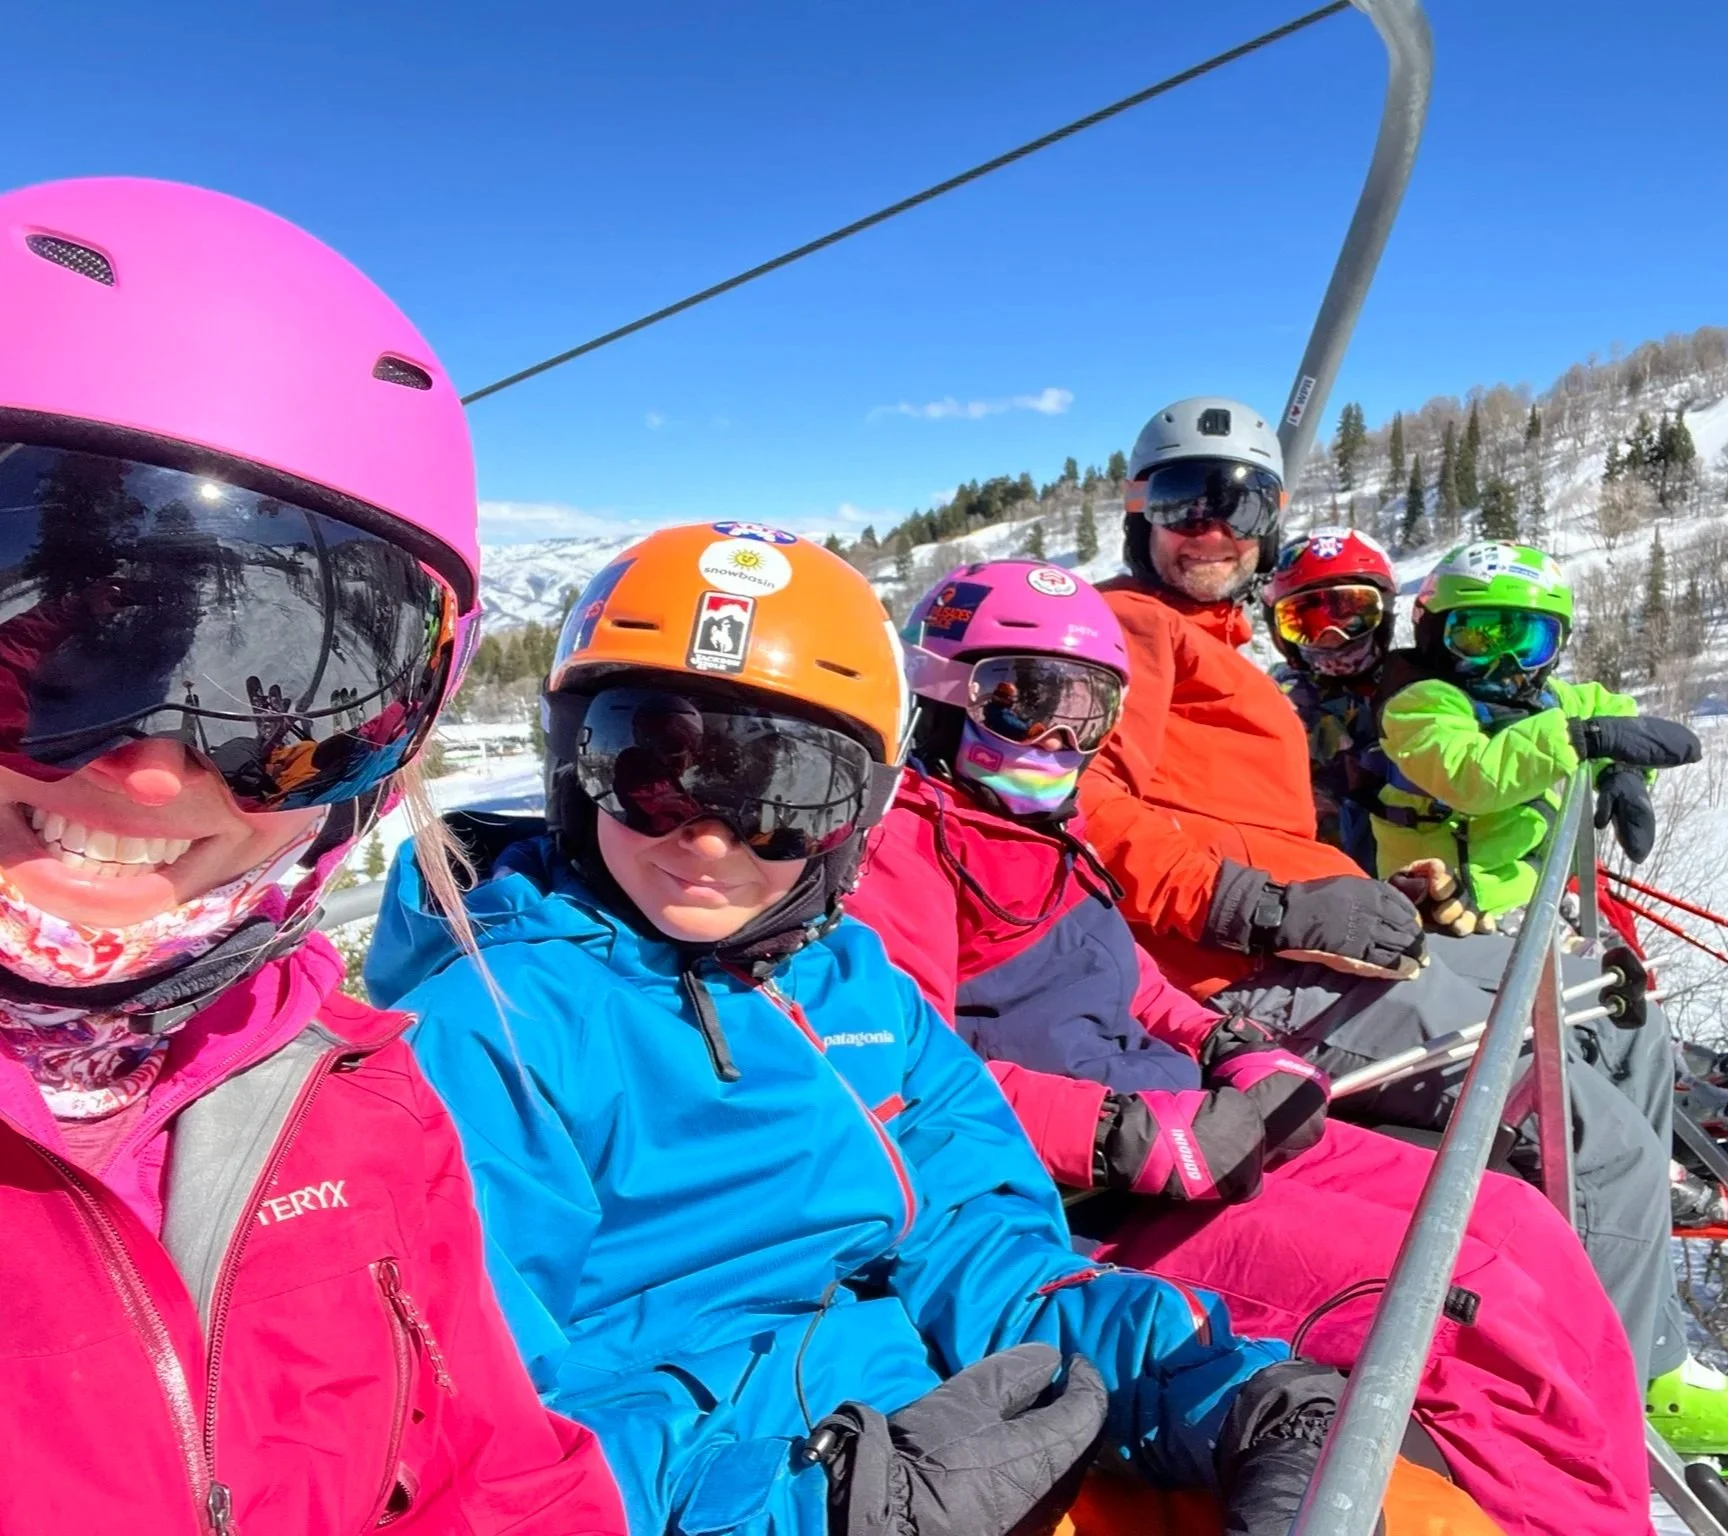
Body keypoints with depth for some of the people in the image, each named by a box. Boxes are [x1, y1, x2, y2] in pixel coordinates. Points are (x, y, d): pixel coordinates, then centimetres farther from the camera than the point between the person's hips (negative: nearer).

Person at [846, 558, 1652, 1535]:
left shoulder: (1052, 839, 20)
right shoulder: (906, 842, -10)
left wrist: (1233, 1054, 6)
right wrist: (1131, 1135, -25)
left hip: (1196, 1145, 9)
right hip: (1082, 1204, -9)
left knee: (1522, 1230, 4)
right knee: (1472, 1307, -18)